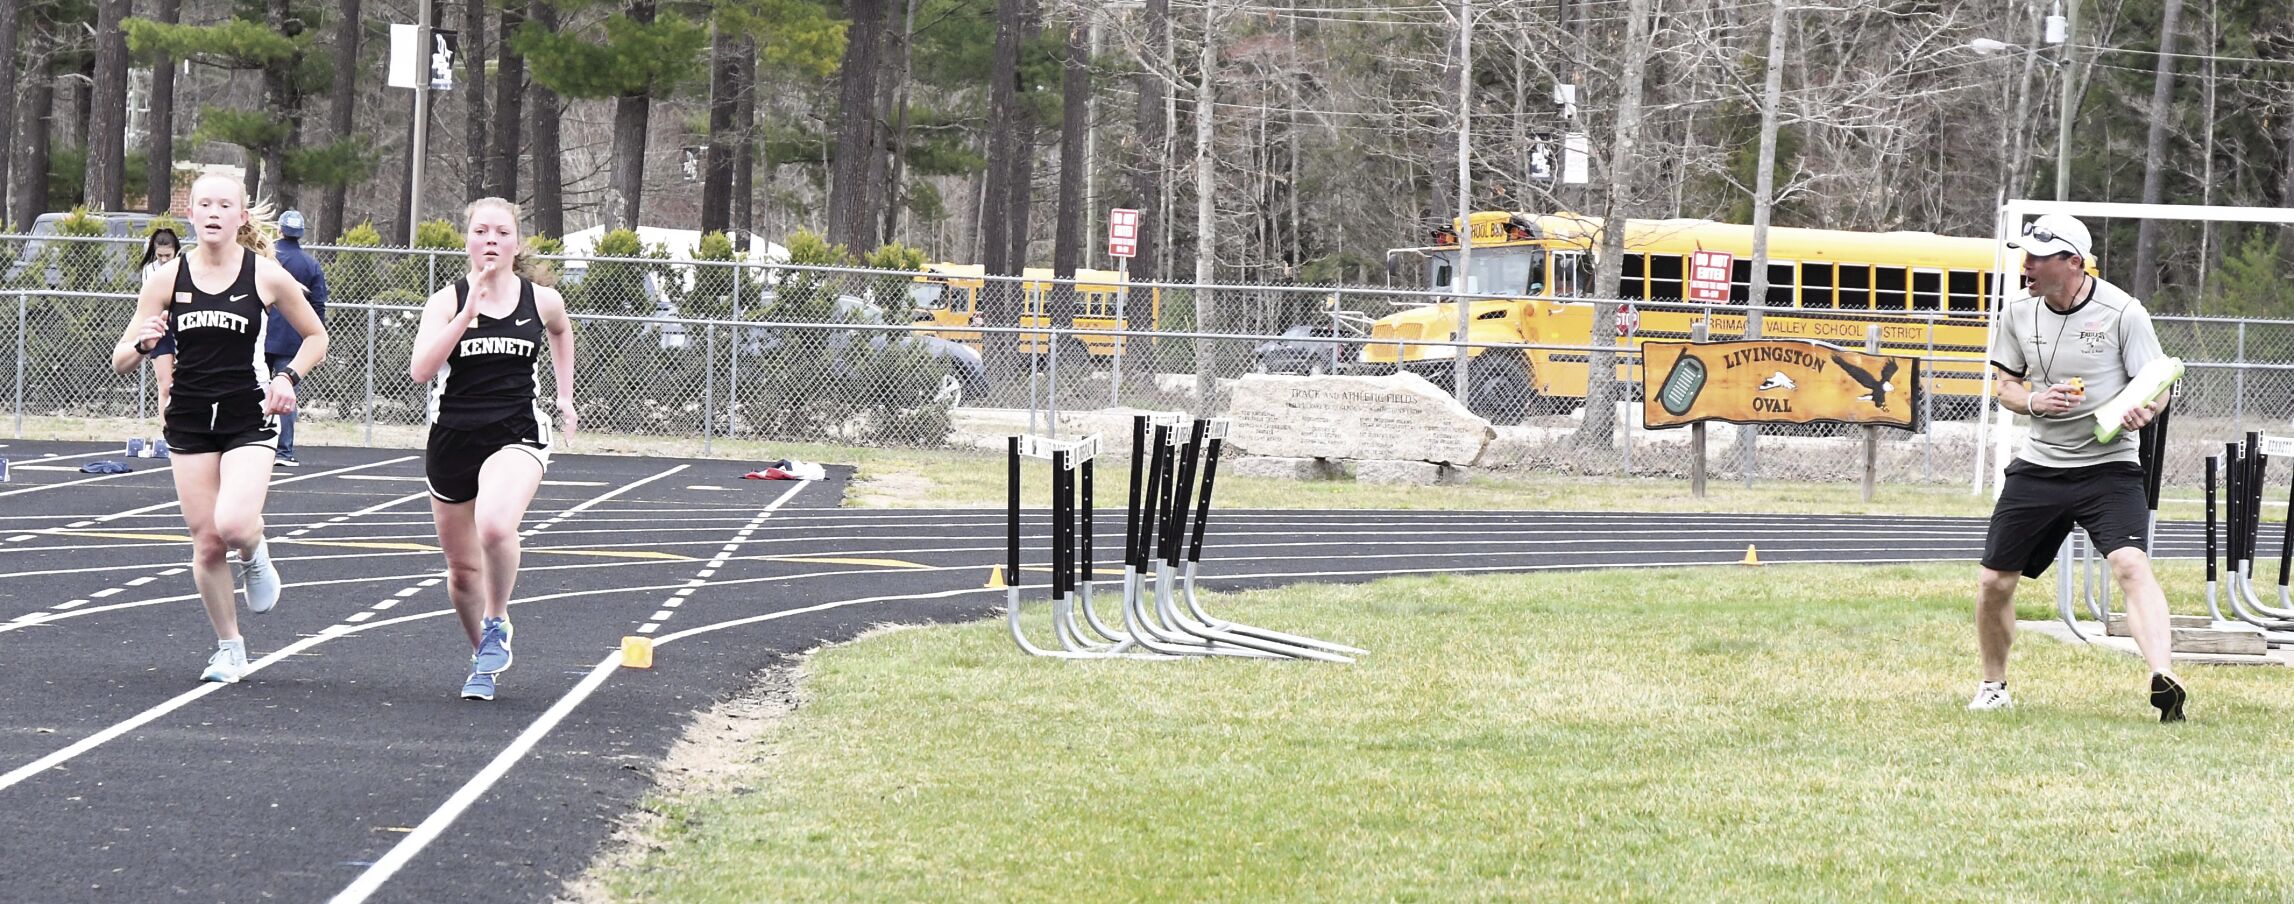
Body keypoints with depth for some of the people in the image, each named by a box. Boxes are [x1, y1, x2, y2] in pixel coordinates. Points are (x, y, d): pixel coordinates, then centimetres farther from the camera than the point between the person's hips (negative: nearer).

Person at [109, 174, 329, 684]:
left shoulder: (266, 276, -4)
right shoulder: (168, 278, 0)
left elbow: (316, 338, 10)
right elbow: (121, 361, 2)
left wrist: (288, 378, -7)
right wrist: (144, 344, -21)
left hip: (248, 418, -2)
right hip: (189, 421, 2)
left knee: (234, 523, -24)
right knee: (206, 543, 1)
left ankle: (254, 556, 13)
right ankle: (229, 648, 18)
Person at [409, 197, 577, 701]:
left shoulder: (541, 300, 1)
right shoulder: (447, 301, -4)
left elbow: (561, 332, 27)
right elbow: (420, 371, -19)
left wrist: (565, 395, 25)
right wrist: (468, 314, -23)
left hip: (517, 436, -2)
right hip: (452, 438, 2)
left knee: (495, 526, -32)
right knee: (462, 568, 12)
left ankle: (497, 627, -8)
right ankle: (484, 659, 38)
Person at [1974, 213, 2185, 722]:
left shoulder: (2122, 312, -10)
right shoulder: (2019, 315, 2)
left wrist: (2143, 409, -30)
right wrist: (2034, 401, -10)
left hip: (2108, 467, -5)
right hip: (2038, 466, 5)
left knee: (2131, 565, -26)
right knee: (1995, 582, 5)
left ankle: (2163, 679, -38)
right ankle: (1993, 684, 29)